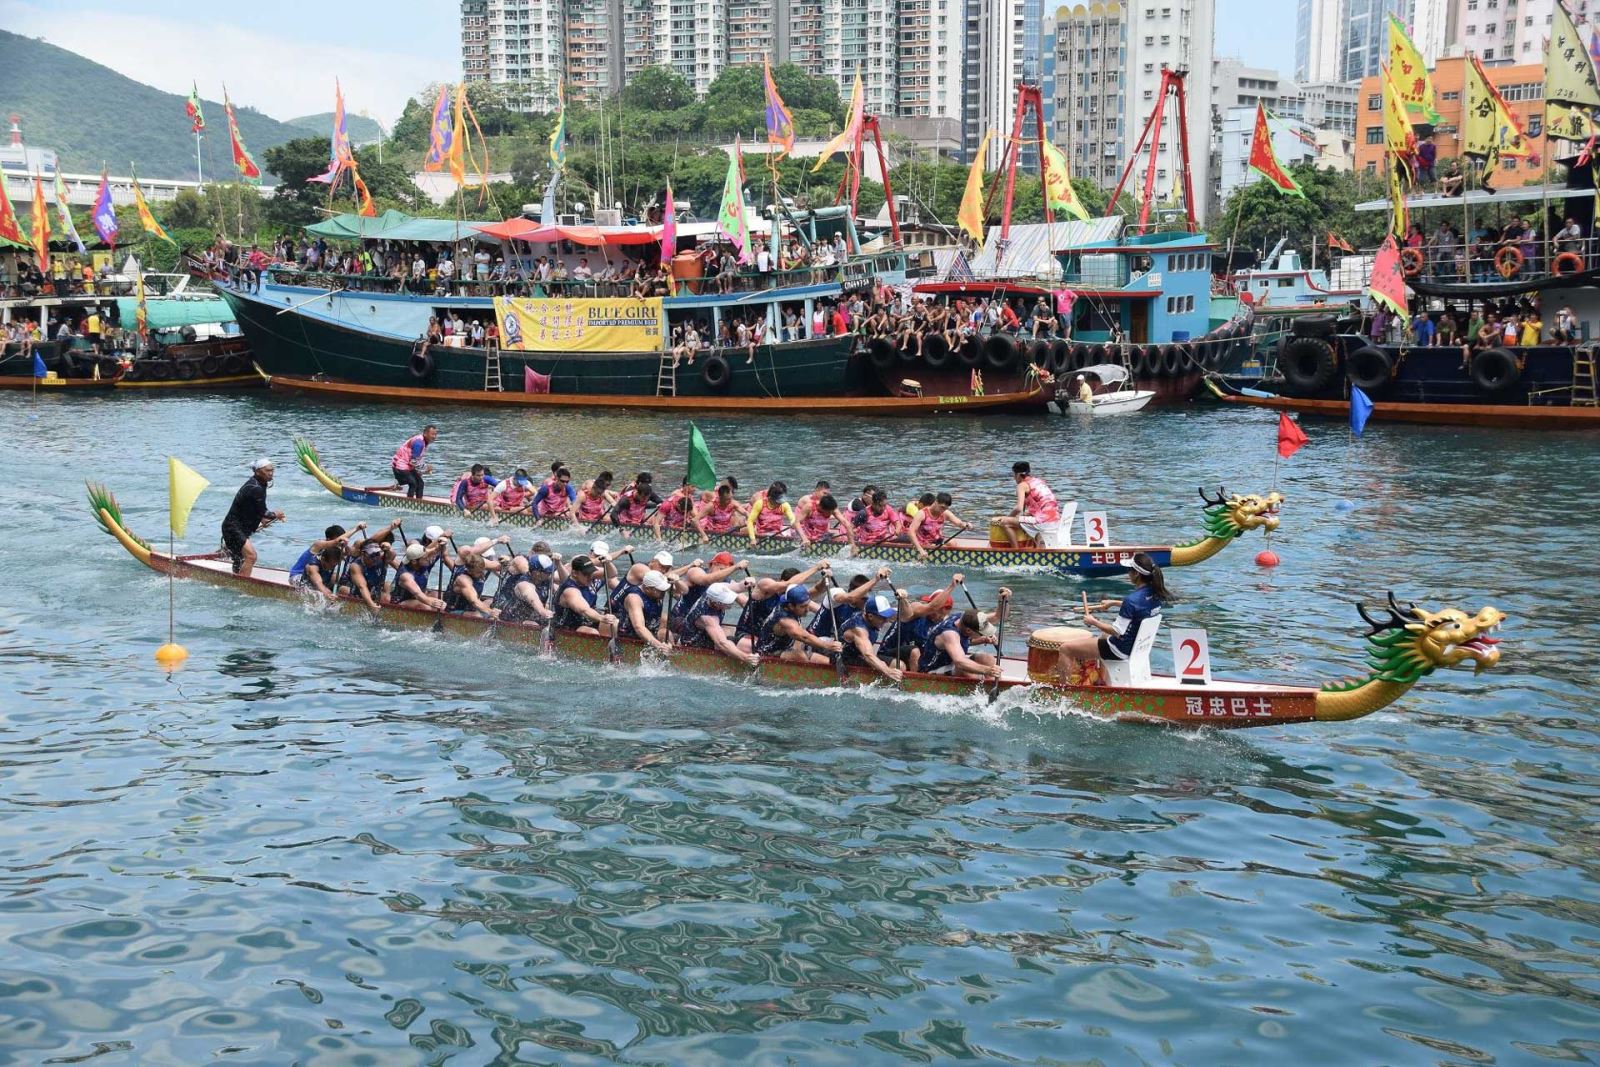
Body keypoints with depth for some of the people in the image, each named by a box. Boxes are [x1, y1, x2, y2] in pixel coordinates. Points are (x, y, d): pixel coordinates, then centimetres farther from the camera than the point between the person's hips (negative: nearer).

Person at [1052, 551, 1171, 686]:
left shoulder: (1132, 600, -30)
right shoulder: (1154, 593, -5)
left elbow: (1117, 632, -24)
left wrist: (1093, 621, -11)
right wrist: (1114, 603, 21)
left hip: (1120, 650, -9)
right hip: (1140, 644, 9)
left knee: (1065, 648, -4)